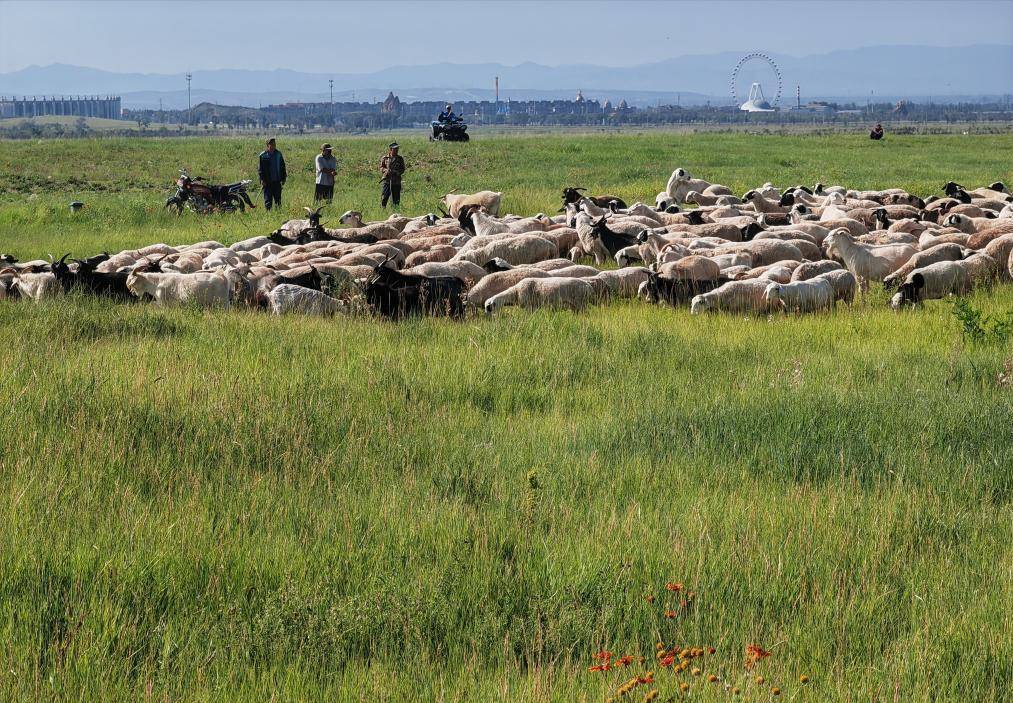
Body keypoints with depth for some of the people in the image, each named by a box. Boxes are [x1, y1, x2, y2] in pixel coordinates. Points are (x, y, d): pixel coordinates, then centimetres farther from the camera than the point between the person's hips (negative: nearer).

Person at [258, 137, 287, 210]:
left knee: (278, 199, 7)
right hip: (267, 182, -3)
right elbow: (260, 169, -3)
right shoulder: (263, 155, -3)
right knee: (268, 200, -2)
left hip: (277, 182, 3)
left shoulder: (278, 154, 8)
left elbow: (282, 167, 15)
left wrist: (283, 179, 9)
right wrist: (262, 179, -12)